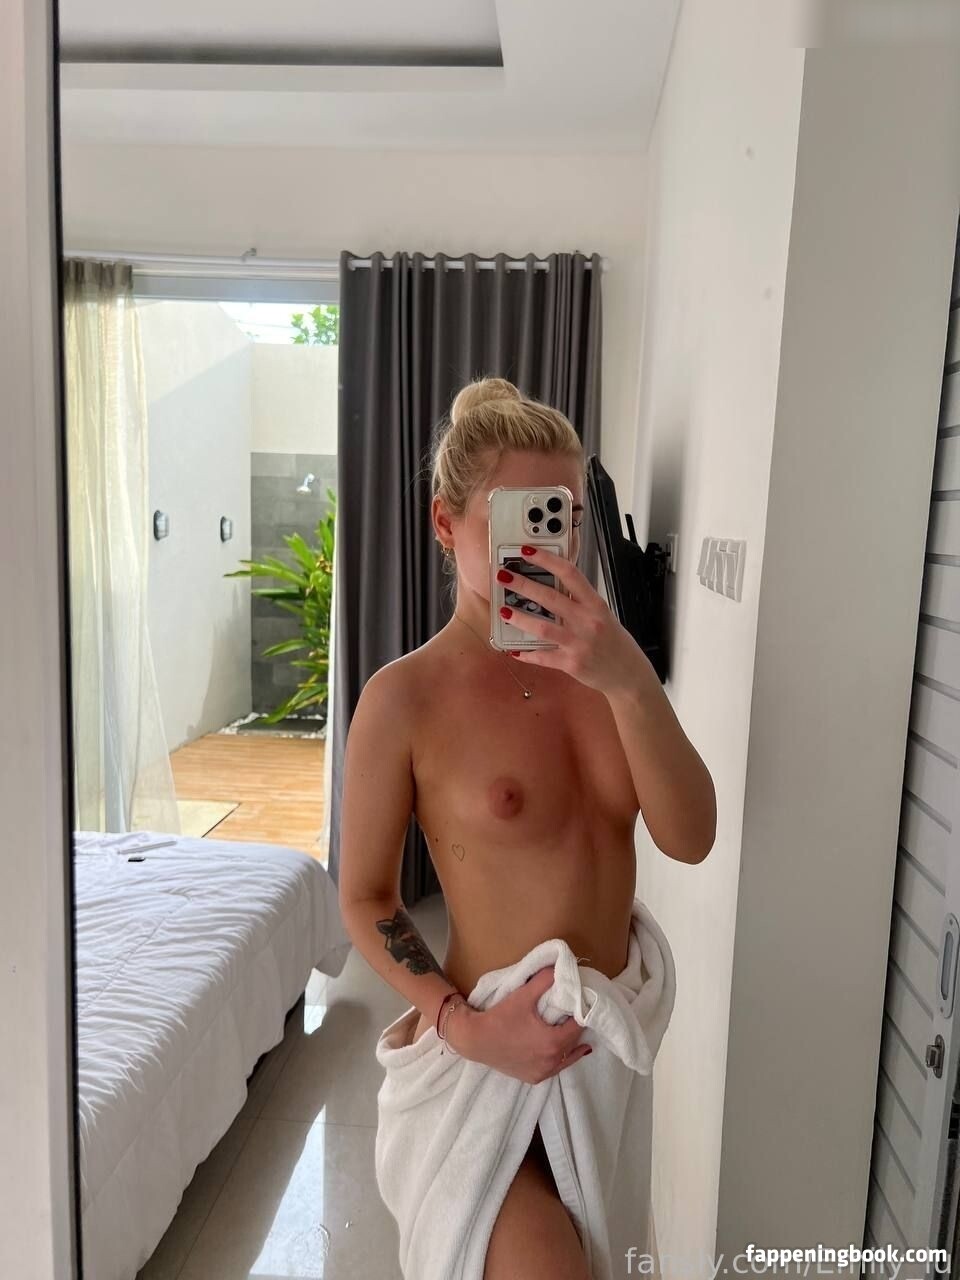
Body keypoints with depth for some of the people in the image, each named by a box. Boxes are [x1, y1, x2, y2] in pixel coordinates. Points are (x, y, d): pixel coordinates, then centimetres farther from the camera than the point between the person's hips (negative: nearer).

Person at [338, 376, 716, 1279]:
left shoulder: (597, 664, -3)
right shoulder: (405, 698, -17)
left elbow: (689, 839, -14)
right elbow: (363, 900, -9)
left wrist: (632, 680, -28)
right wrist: (463, 1025, -21)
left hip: (614, 1040, 5)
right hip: (498, 1053, -5)